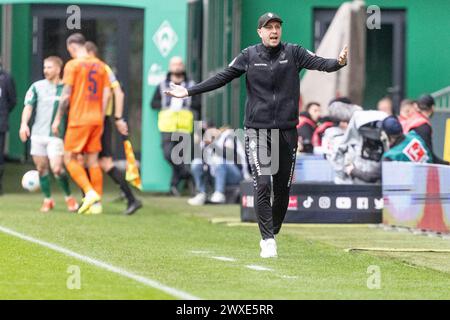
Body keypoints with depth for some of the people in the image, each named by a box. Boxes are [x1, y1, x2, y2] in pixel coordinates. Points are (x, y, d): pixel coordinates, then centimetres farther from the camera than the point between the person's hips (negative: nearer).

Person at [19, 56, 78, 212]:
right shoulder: (37, 87, 5)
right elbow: (28, 106, 0)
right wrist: (24, 123, -15)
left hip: (56, 135, -3)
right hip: (38, 134, 3)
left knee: (57, 168, -13)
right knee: (41, 167, 4)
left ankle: (69, 197, 7)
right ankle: (47, 199, 18)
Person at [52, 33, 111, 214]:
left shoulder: (73, 65, -6)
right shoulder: (100, 65, 11)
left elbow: (66, 95, -10)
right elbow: (107, 94, 8)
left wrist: (57, 119, -3)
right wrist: (100, 117, 13)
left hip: (78, 119, -6)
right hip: (96, 120, 6)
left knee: (70, 158, 2)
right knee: (93, 160, 8)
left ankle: (89, 192, -15)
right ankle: (97, 203, 6)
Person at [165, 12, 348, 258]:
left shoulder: (293, 53, 1)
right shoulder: (249, 55, 2)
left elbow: (319, 63, -13)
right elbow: (222, 78, 4)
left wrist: (338, 63, -34)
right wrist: (190, 92, -2)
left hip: (287, 131, 1)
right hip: (257, 129, -1)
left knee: (283, 189, 6)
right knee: (262, 185, -12)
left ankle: (271, 235, 24)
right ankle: (268, 240, -10)